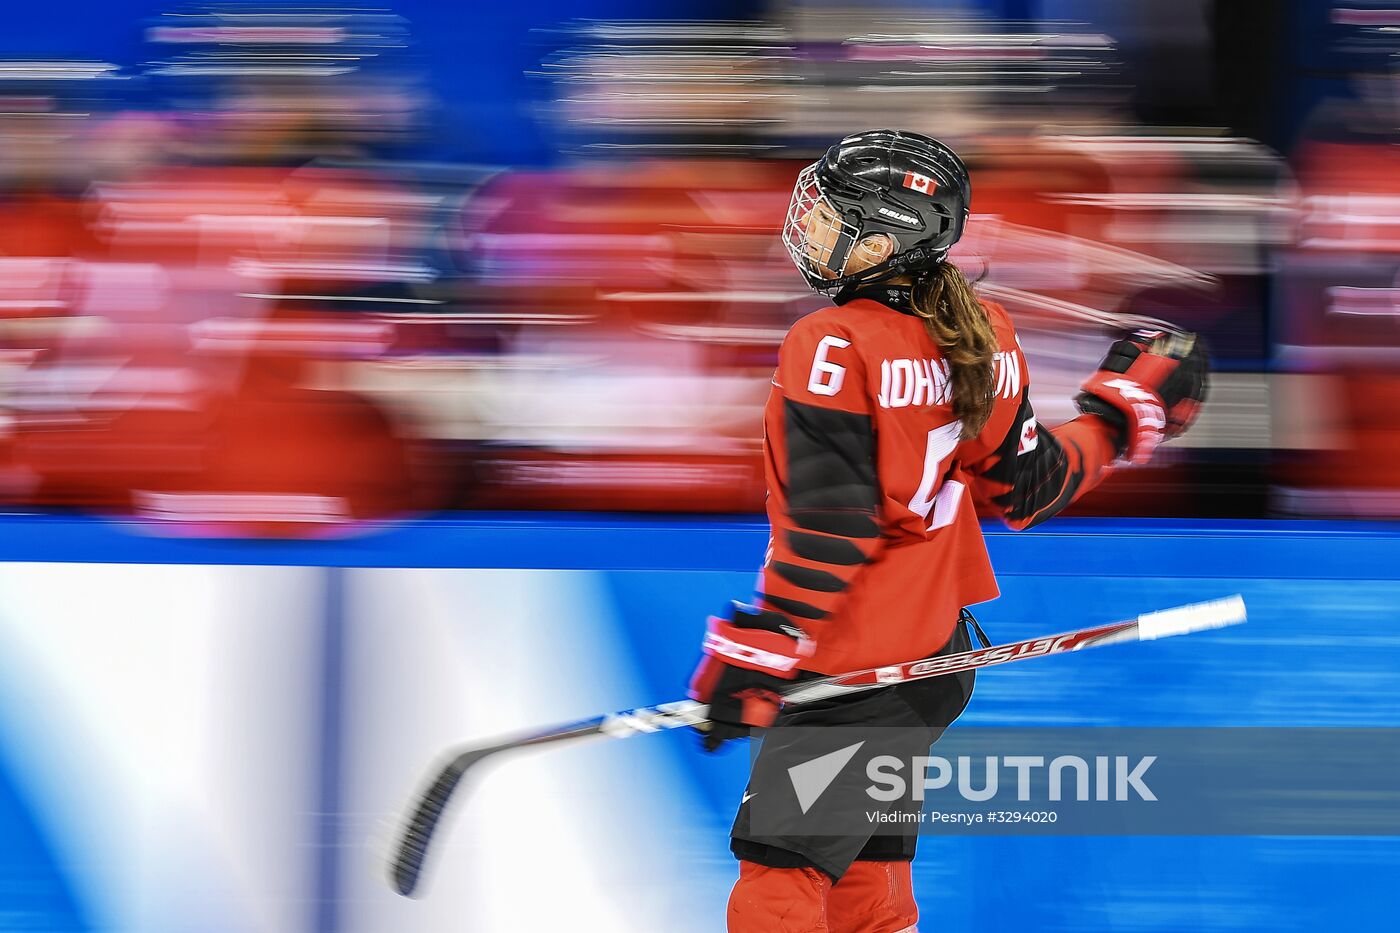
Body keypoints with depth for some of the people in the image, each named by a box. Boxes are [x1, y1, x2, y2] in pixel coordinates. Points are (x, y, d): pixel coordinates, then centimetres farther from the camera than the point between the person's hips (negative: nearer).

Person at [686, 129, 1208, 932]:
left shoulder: (833, 349, -20)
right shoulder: (982, 338, 1)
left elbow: (828, 533, -22)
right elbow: (1025, 488, 9)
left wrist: (755, 658, -18)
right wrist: (1121, 420, 24)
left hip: (846, 675, -8)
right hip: (937, 660, 8)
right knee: (868, 864, 18)